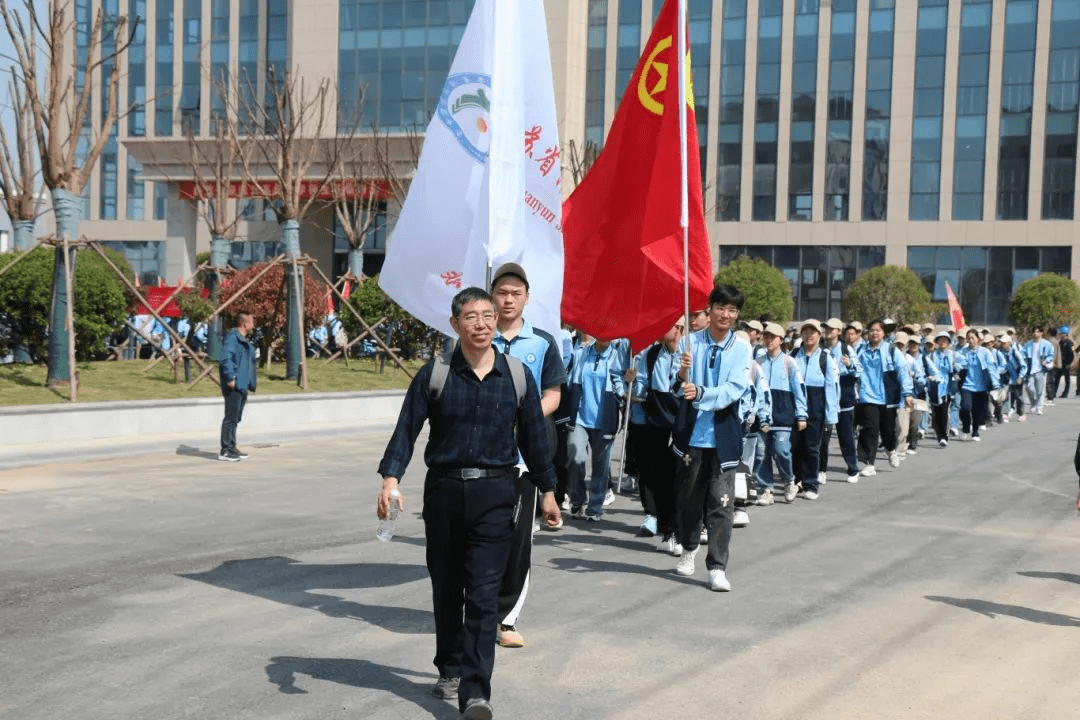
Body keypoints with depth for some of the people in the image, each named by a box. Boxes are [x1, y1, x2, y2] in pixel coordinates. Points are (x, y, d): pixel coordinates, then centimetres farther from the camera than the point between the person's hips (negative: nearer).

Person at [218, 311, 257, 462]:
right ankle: (225, 451, -6)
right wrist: (230, 378, -26)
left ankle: (231, 448, 22)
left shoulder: (244, 340, 20)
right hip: (233, 386, -10)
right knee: (231, 418, -8)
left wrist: (252, 379, 24)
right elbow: (226, 358, -23)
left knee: (235, 418, 15)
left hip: (242, 385, 10)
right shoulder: (232, 337, -12)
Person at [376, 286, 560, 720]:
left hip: (494, 493, -1)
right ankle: (450, 670, 32)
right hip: (444, 490, 1)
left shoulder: (517, 375, 1)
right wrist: (391, 478, -16)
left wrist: (547, 491, 14)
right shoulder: (435, 374, -2)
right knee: (446, 588, 13)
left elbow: (534, 436, 9)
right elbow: (407, 429, -3)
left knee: (483, 594, -7)